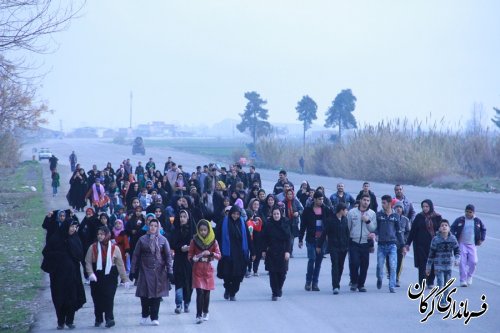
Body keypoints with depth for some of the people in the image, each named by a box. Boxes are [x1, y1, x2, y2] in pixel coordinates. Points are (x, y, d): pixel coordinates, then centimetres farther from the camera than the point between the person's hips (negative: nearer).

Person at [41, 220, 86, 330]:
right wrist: (60, 255, -14)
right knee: (59, 297, 1)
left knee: (72, 296, -1)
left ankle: (70, 320, 10)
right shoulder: (56, 238, -4)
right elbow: (46, 252, -6)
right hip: (58, 273, -2)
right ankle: (60, 322, 10)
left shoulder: (75, 240, 4)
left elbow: (79, 255, -7)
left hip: (72, 273, 2)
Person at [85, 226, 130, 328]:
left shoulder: (114, 248, 0)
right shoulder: (93, 247, 1)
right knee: (97, 298, 7)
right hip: (97, 276, 2)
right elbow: (88, 262, -3)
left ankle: (109, 318, -11)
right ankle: (98, 319, 21)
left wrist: (125, 279, 0)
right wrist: (90, 273, -21)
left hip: (110, 276, -2)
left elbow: (120, 264, 2)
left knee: (109, 297, -12)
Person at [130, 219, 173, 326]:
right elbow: (136, 256, 5)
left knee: (156, 295, 0)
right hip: (145, 271, 0)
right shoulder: (142, 240, 3)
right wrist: (133, 271, 2)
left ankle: (154, 317, 8)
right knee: (144, 294, 1)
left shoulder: (163, 240, 3)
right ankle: (145, 315, 21)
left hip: (159, 272, 0)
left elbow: (168, 256, 2)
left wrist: (169, 271, -4)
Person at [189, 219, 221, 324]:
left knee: (206, 292, 7)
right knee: (199, 292, -11)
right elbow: (189, 255, 5)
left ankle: (205, 313, 23)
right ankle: (199, 315, -12)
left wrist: (210, 253, -20)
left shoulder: (213, 241, 0)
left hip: (208, 269, 2)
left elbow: (219, 255, -2)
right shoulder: (194, 241, -1)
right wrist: (193, 259, -17)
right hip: (197, 269, -1)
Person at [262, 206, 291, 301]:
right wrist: (264, 250, 2)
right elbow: (264, 238, 4)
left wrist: (287, 251, -9)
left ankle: (279, 288, 30)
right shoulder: (268, 224, -1)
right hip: (271, 252, 0)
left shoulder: (285, 224, -2)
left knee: (282, 273, 3)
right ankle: (275, 293, 3)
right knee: (273, 273, -3)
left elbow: (288, 238, -3)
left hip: (282, 252, 0)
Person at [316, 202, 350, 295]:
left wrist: (348, 245, 6)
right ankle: (335, 287, -15)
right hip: (333, 247, -5)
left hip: (343, 247, 5)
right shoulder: (330, 221, -8)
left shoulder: (345, 220, 6)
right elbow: (324, 234, -5)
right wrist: (319, 245, -3)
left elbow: (347, 233, 11)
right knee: (335, 266, -11)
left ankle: (336, 284, 23)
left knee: (340, 266, 9)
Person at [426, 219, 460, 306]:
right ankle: (441, 301, -15)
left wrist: (457, 259, -12)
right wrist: (428, 267, 2)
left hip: (448, 265, 3)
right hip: (438, 265, -3)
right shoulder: (436, 239, -7)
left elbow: (457, 251, 8)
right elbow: (431, 254, -1)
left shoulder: (453, 238, 0)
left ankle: (445, 301, 22)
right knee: (440, 283, -14)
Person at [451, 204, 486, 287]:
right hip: (462, 244, -1)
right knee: (462, 262, -7)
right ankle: (463, 280, 0)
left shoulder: (478, 221, 4)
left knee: (473, 262, -7)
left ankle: (469, 276, 19)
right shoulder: (459, 220, -2)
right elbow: (452, 229, 6)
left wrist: (481, 239, 8)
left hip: (472, 245, 1)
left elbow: (483, 230, 19)